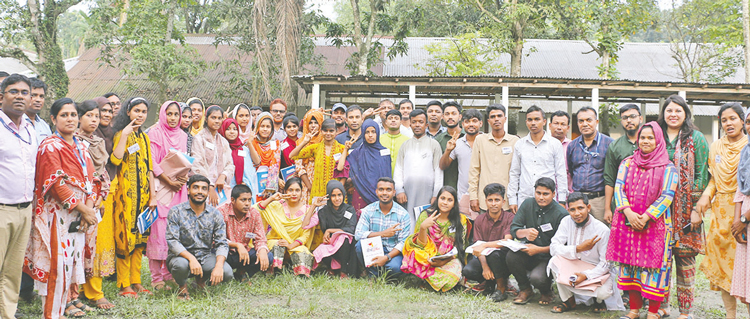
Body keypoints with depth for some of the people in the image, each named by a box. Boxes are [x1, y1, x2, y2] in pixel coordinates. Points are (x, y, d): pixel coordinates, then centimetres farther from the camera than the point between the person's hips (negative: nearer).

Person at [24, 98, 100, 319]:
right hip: (57, 215, -7)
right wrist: (83, 209, -14)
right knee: (57, 265, -6)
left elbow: (91, 179, 10)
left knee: (71, 263, 10)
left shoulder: (80, 147, 14)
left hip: (79, 216, 7)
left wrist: (89, 207, -6)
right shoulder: (50, 147, -8)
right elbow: (57, 184, -15)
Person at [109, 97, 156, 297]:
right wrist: (125, 134, -20)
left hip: (143, 193, 7)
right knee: (125, 236, -6)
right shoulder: (122, 134, -4)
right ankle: (124, 285, 0)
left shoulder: (144, 137, 16)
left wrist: (152, 194, 11)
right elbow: (115, 159, -22)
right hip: (126, 192, -7)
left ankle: (136, 281, 15)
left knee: (140, 237, 8)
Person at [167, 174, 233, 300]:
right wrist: (191, 258, -31)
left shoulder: (215, 214, 1)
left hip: (206, 256, 3)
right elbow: (172, 241, -15)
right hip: (182, 255, -3)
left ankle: (202, 279, 12)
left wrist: (219, 265, -24)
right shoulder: (176, 212, -6)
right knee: (180, 264, -38)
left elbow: (222, 244, -4)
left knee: (226, 273, -24)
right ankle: (182, 286, 1)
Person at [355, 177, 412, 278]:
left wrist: (386, 257, -25)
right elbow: (358, 234, -12)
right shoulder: (368, 211, 0)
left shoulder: (403, 215, -4)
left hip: (393, 252, -1)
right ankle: (374, 275, -10)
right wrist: (383, 233, -22)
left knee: (394, 267, -34)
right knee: (361, 243, -29)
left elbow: (403, 243, -9)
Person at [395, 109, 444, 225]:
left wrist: (436, 195, -3)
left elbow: (438, 171, 5)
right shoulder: (405, 145, 16)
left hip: (427, 193, -2)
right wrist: (399, 190, -1)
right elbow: (398, 169, 12)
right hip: (408, 194, 2)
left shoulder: (434, 144, 9)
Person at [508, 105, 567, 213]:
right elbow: (514, 174, 14)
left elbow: (561, 174, 6)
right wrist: (512, 199, 7)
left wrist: (561, 201, -1)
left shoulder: (555, 144, 5)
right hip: (524, 200, 2)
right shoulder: (519, 145, 11)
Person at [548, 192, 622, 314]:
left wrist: (586, 275, -31)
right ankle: (569, 301, -6)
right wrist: (578, 249, -29)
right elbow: (553, 248, -15)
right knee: (556, 260, -27)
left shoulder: (602, 230, -18)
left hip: (596, 270, -3)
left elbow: (605, 263, -15)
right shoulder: (567, 222, -9)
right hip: (573, 266, 3)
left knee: (604, 293, -32)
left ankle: (598, 299, 10)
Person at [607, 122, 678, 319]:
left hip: (655, 225, -3)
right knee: (630, 265, 7)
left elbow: (667, 196, -7)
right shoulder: (627, 163, 11)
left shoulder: (667, 168, 1)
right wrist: (628, 212, -15)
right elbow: (618, 188, 1)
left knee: (654, 264, -3)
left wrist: (646, 217, -18)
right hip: (628, 222, 3)